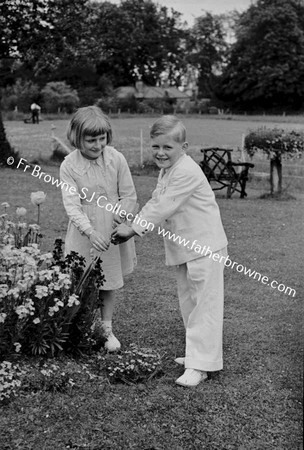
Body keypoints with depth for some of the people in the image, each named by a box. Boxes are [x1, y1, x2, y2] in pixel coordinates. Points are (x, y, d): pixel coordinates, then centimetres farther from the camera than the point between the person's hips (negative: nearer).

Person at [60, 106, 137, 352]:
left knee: (109, 283, 12)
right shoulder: (69, 165, -13)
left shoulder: (116, 159, -10)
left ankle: (106, 328, 27)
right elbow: (72, 205, -19)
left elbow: (129, 195, -3)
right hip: (85, 233, -1)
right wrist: (90, 232, -32)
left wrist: (119, 216, -18)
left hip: (113, 231, 1)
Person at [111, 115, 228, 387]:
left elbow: (164, 207, -23)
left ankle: (200, 365, -4)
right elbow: (155, 203, 15)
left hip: (205, 247, -10)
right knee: (188, 301, 18)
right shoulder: (167, 171, 12)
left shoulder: (187, 172, -21)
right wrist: (132, 227, 3)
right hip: (182, 248, 11)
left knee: (205, 304, -6)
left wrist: (134, 228, -16)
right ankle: (196, 354, 31)